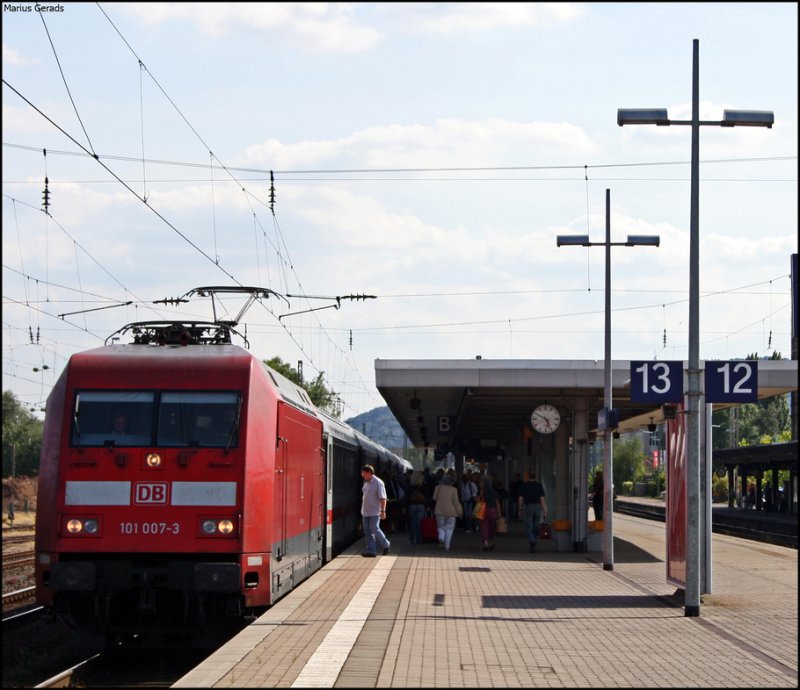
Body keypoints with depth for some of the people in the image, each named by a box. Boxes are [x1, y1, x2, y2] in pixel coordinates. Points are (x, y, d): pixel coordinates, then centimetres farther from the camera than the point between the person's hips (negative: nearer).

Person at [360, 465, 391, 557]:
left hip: (374, 512, -8)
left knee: (374, 529, -11)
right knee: (367, 532, 4)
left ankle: (385, 545, 11)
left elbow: (383, 498, -16)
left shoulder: (378, 483, -13)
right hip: (365, 512, 8)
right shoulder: (366, 482, 11)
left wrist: (383, 511, -21)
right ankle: (371, 551, 6)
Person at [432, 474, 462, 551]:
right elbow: (456, 501, -5)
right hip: (451, 511, -1)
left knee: (441, 527, 14)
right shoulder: (454, 490, -4)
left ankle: (441, 539, -14)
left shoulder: (438, 488, 0)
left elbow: (434, 498, 3)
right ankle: (447, 545, -2)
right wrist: (459, 511, 3)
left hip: (440, 510, 1)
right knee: (449, 528, 4)